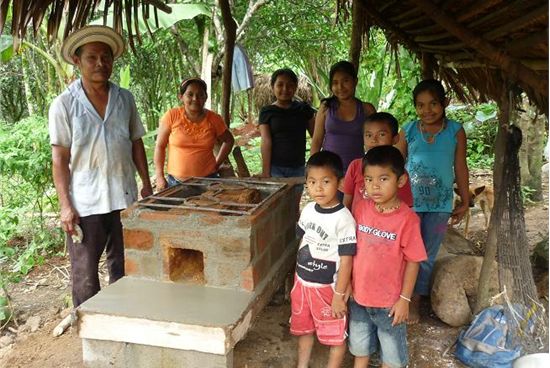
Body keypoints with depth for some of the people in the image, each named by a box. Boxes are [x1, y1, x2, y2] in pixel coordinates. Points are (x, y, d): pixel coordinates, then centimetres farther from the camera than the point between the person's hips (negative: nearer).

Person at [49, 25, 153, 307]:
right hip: (85, 202, -3)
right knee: (85, 272, 7)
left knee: (123, 266, 15)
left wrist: (146, 185, 8)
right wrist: (65, 205, -11)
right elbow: (60, 158, -6)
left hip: (125, 197, 3)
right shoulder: (63, 104, -5)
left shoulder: (125, 99, 5)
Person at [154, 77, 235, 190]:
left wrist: (217, 164, 9)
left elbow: (229, 141, 16)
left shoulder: (214, 119, 0)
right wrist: (160, 177, -2)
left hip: (207, 180, 1)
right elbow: (160, 146, 1)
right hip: (176, 182, -1)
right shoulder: (172, 116, -5)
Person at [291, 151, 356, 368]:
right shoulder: (308, 210, -1)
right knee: (303, 329, 24)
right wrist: (297, 277, 15)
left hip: (327, 287, -7)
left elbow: (346, 260, -20)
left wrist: (339, 295, -17)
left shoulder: (343, 219, -23)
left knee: (336, 335, 11)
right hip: (302, 283, 7)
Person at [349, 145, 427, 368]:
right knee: (360, 346, 26)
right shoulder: (360, 209, -8)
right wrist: (347, 283, 5)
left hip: (389, 301, -4)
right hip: (358, 295, 4)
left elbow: (413, 262, -14)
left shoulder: (407, 218, -20)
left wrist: (404, 299, -10)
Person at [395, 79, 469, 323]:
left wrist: (464, 201, 8)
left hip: (440, 203, 1)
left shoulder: (456, 131, -2)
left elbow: (460, 168, 4)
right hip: (409, 201, 0)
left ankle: (415, 301, 23)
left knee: (427, 255, 10)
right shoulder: (409, 131, -2)